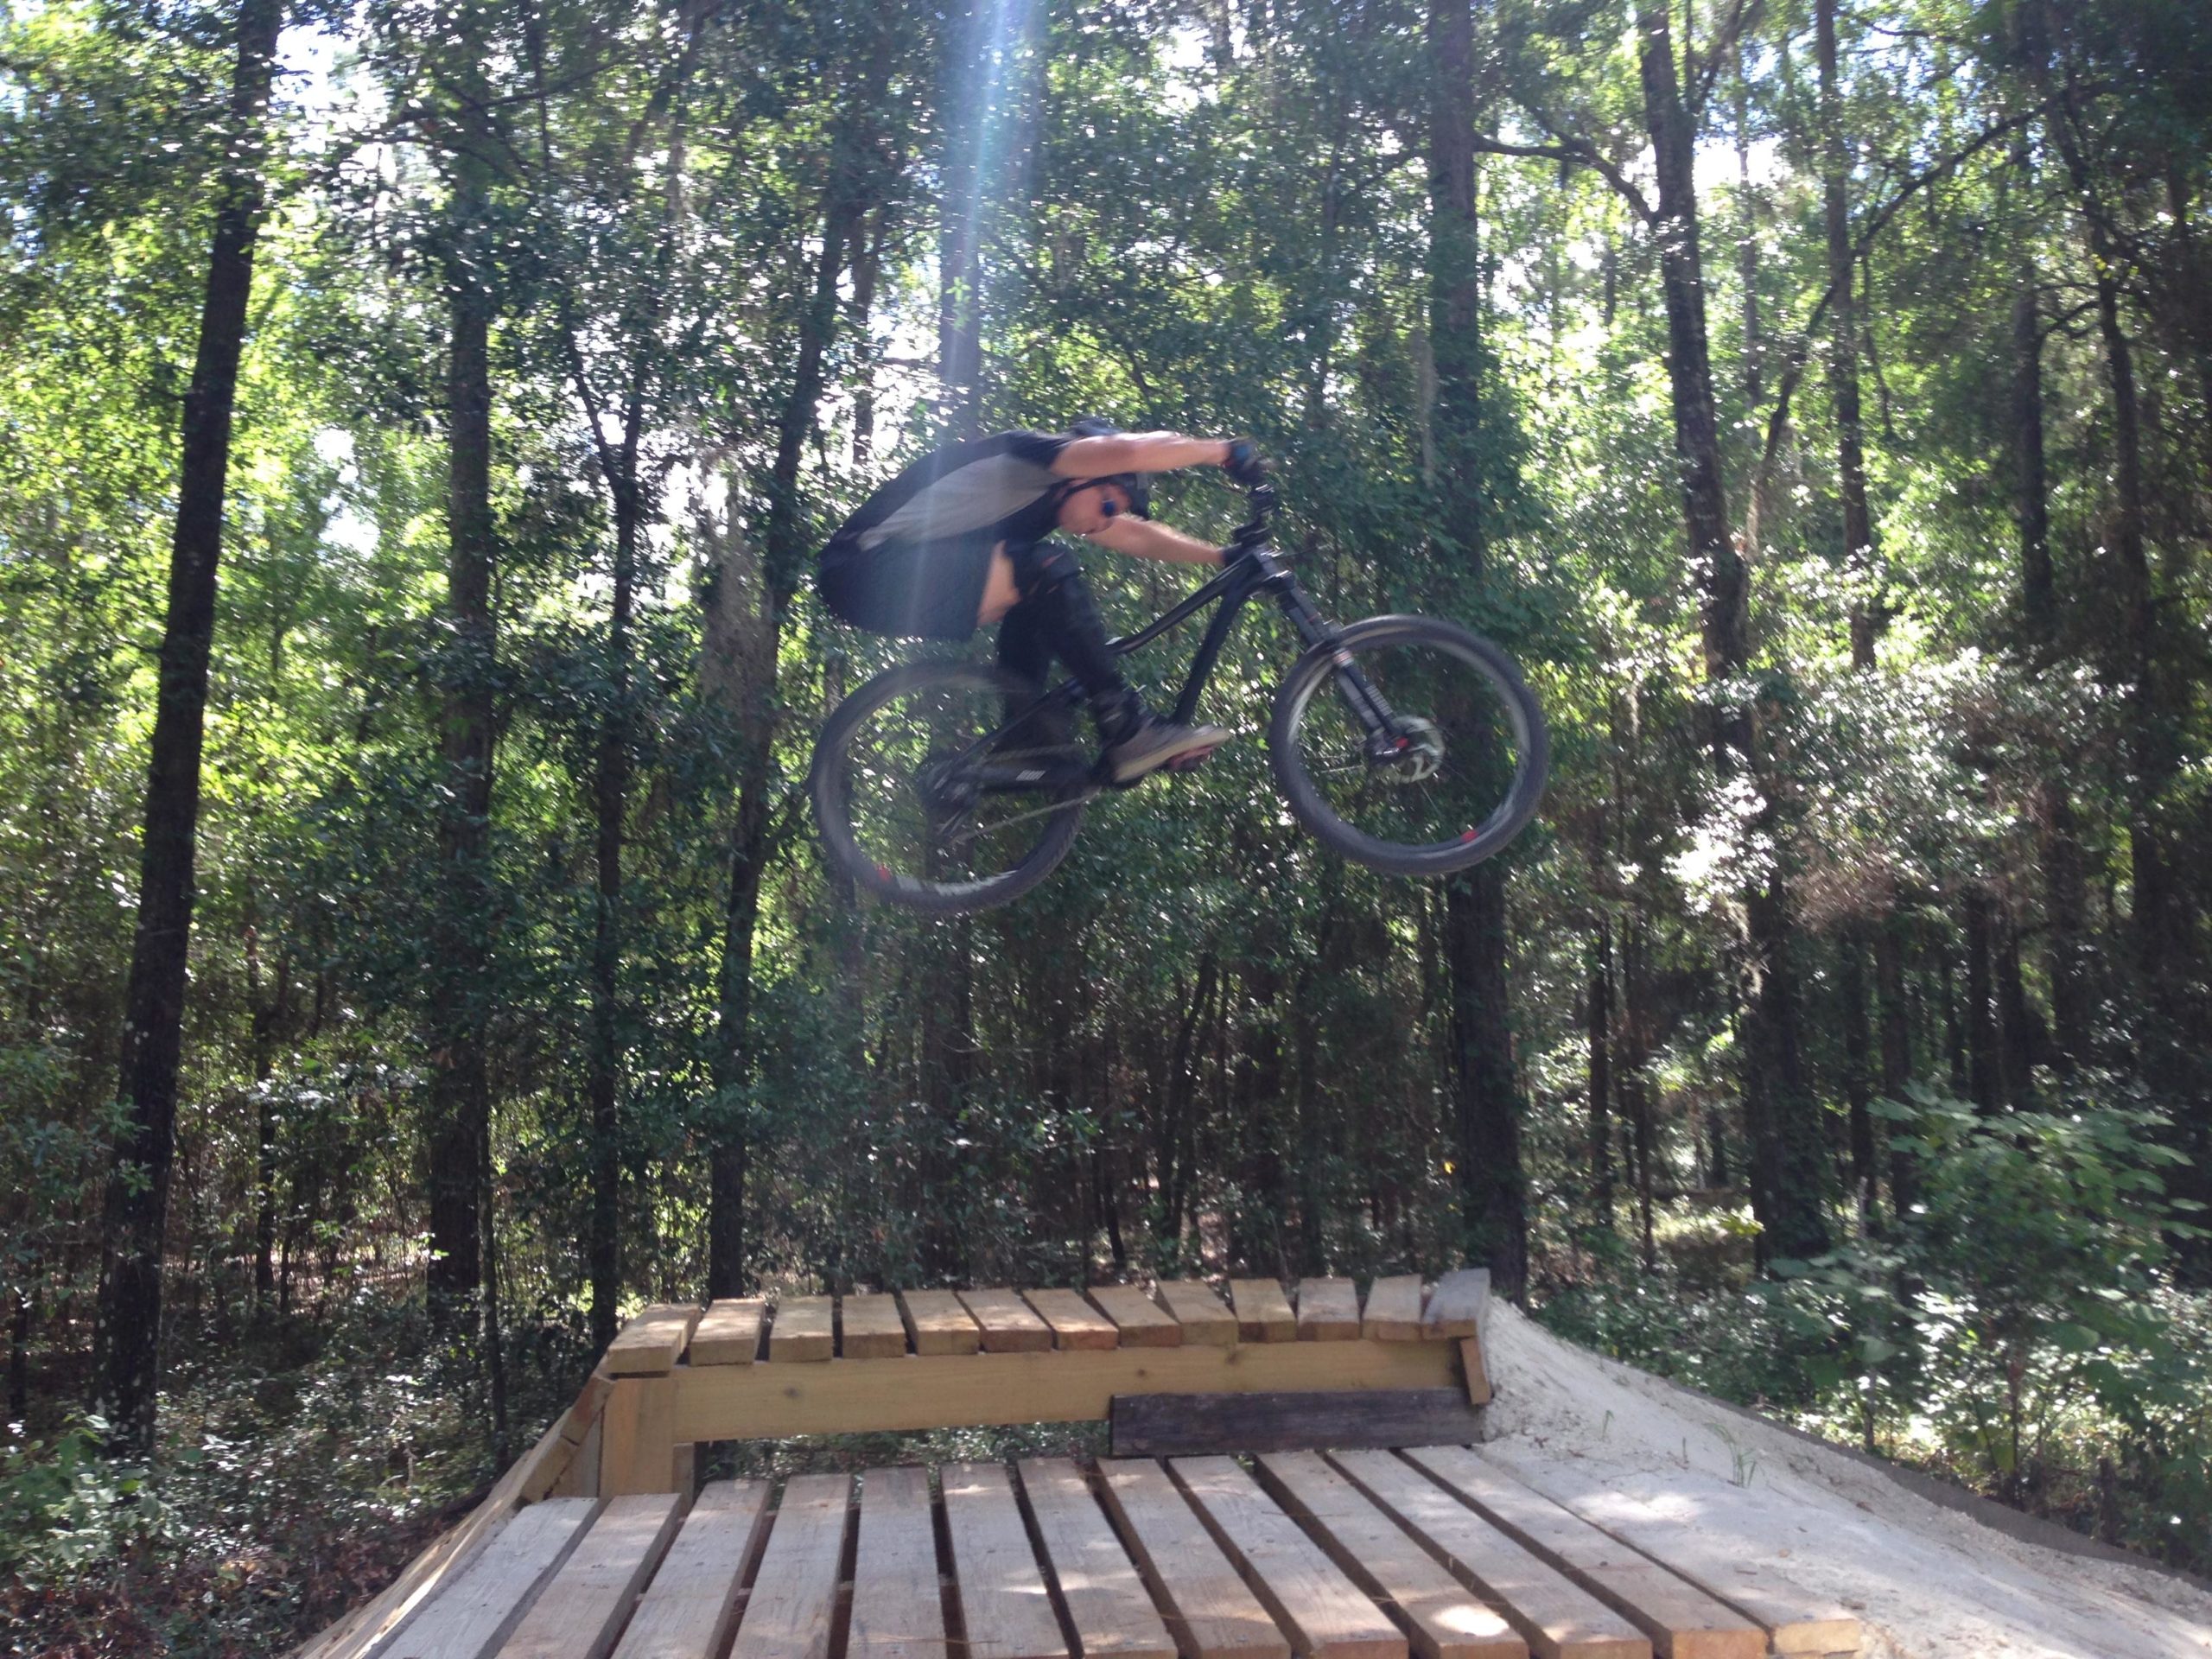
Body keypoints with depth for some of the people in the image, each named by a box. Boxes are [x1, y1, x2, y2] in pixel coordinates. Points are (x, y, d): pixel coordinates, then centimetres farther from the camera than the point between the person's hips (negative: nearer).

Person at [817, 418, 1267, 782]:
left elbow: (1138, 536, 21)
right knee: (1049, 569, -21)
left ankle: (1022, 737, 11)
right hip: (869, 568, -10)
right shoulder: (1026, 455, -9)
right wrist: (1221, 450, -13)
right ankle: (1128, 731, -18)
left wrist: (1223, 556, 17)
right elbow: (1128, 451, -25)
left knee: (1039, 595, 17)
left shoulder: (1047, 500, 17)